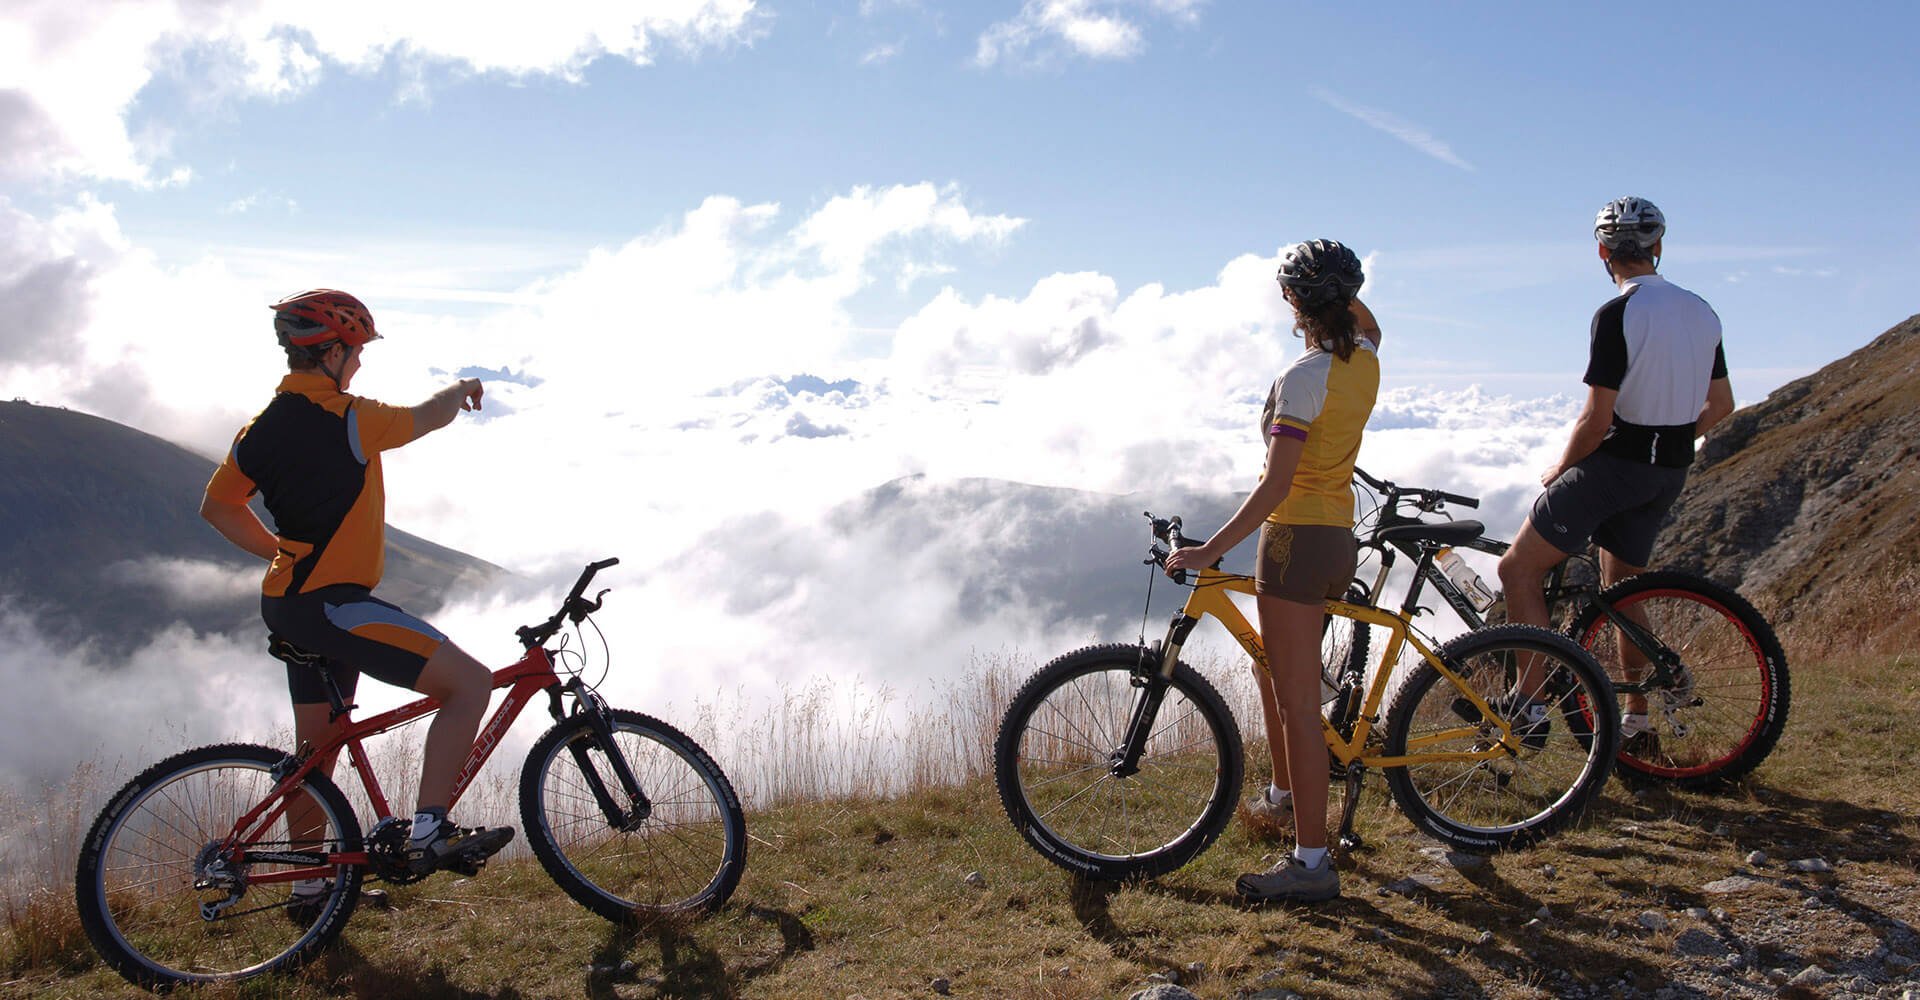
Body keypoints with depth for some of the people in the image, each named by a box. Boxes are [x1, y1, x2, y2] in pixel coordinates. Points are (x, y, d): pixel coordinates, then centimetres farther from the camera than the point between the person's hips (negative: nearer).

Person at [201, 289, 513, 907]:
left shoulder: (263, 427, 9)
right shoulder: (347, 420, -16)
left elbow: (217, 507, 19)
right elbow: (429, 416, -2)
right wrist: (462, 387, 19)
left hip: (291, 604, 10)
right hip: (335, 604, -10)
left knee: (316, 746, 20)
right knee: (471, 683, -12)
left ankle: (308, 881, 32)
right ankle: (429, 833, -15)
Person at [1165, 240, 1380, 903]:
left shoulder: (1302, 378, -18)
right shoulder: (1365, 359, 5)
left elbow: (1275, 486, -23)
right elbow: (1365, 323, 34)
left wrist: (1208, 551, -21)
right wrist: (1340, 286, 23)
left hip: (1297, 539, -9)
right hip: (1339, 538, 9)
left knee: (1298, 704, -5)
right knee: (1270, 662, 27)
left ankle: (1311, 863, -1)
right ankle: (1285, 793, 40)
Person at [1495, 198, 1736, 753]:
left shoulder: (1618, 315, -17)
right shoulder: (1702, 312, 8)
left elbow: (1596, 421, -19)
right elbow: (1721, 405, 15)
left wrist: (1559, 471, -3)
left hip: (1616, 463, -8)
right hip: (1671, 472, 8)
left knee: (1519, 569, -1)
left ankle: (1529, 707, -6)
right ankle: (1636, 724, 26)